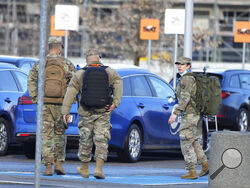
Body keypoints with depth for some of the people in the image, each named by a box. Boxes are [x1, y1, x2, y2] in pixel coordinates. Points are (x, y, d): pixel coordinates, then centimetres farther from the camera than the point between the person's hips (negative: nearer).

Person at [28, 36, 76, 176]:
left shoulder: (39, 64, 4)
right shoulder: (67, 64, -1)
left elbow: (31, 80, -1)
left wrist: (35, 98, 2)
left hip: (44, 103, 1)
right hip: (60, 104, -1)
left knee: (46, 135, 2)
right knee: (60, 134, 13)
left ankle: (48, 166, -4)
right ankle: (59, 163, 7)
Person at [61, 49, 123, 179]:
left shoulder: (80, 74, 2)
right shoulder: (109, 72, 4)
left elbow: (70, 92, -2)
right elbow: (118, 83, -9)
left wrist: (65, 111, -3)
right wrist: (115, 102, -13)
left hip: (86, 113, 0)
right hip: (103, 113, 0)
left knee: (85, 141, 12)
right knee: (101, 141, 0)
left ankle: (84, 169, 23)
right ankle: (99, 168, -13)